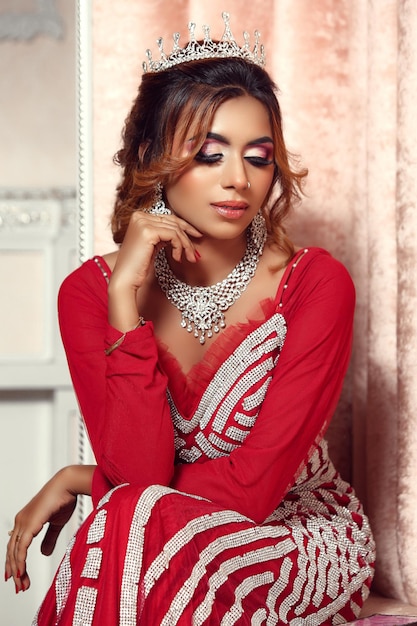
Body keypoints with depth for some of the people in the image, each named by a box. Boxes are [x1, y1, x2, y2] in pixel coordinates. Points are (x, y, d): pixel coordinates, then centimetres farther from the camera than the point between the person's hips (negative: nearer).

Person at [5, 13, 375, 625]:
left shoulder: (317, 284, -15)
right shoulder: (90, 291, -8)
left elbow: (251, 489, -18)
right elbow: (137, 474, -20)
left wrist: (79, 480, -13)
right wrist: (126, 298, -25)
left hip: (305, 544, -2)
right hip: (170, 542, 3)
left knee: (128, 535, -32)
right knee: (128, 529, -33)